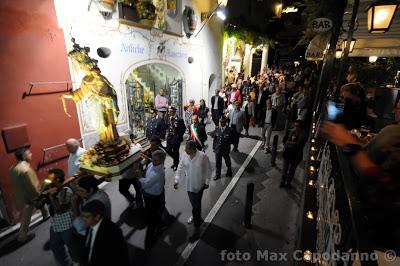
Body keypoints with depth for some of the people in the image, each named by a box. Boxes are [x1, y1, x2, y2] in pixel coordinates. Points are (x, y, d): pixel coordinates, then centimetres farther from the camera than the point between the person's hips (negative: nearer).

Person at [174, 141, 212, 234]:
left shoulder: (203, 156, -23)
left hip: (199, 185, -4)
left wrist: (207, 182, -6)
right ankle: (196, 216, 50)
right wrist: (176, 180, -6)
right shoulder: (185, 156, -10)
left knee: (196, 204, 5)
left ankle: (197, 224, 26)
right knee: (193, 203, 23)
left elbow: (208, 170, -11)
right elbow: (180, 168, -1)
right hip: (189, 185, 5)